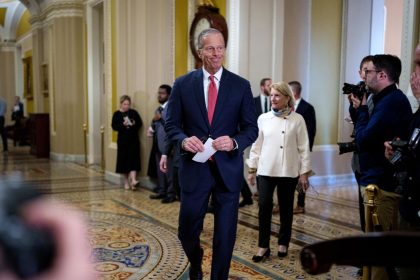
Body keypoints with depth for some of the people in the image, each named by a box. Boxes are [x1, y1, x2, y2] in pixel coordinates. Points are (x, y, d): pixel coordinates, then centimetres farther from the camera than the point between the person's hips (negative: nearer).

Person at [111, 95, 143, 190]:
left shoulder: (134, 112, 5)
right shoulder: (117, 114, 3)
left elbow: (140, 123, 3)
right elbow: (114, 127, -4)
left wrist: (133, 124, -16)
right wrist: (123, 125, -19)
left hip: (133, 140, 0)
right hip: (122, 140, 0)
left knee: (133, 159, -10)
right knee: (124, 160, 4)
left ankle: (133, 180, -19)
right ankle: (126, 182, 16)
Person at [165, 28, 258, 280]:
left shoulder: (241, 85, 1)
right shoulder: (183, 84, 2)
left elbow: (251, 128, 1)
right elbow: (171, 125, 4)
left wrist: (234, 142, -19)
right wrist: (184, 140, -18)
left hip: (228, 169, 0)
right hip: (194, 167, 0)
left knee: (225, 234, 8)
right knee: (187, 231, 9)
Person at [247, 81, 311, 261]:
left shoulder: (297, 119, -2)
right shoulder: (263, 118, 3)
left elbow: (303, 148, -1)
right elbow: (256, 145, 7)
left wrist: (304, 173, -3)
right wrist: (252, 169, 7)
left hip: (289, 171, -1)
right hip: (265, 170, 1)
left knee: (286, 208, 9)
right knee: (264, 206, -6)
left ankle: (283, 244, 25)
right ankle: (263, 246, 6)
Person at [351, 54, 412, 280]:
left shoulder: (391, 102, -19)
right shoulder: (387, 99, 14)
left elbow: (363, 140, -23)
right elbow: (371, 137, 12)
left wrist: (361, 109, -10)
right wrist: (361, 109, 2)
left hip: (381, 184, -10)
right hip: (380, 180, 10)